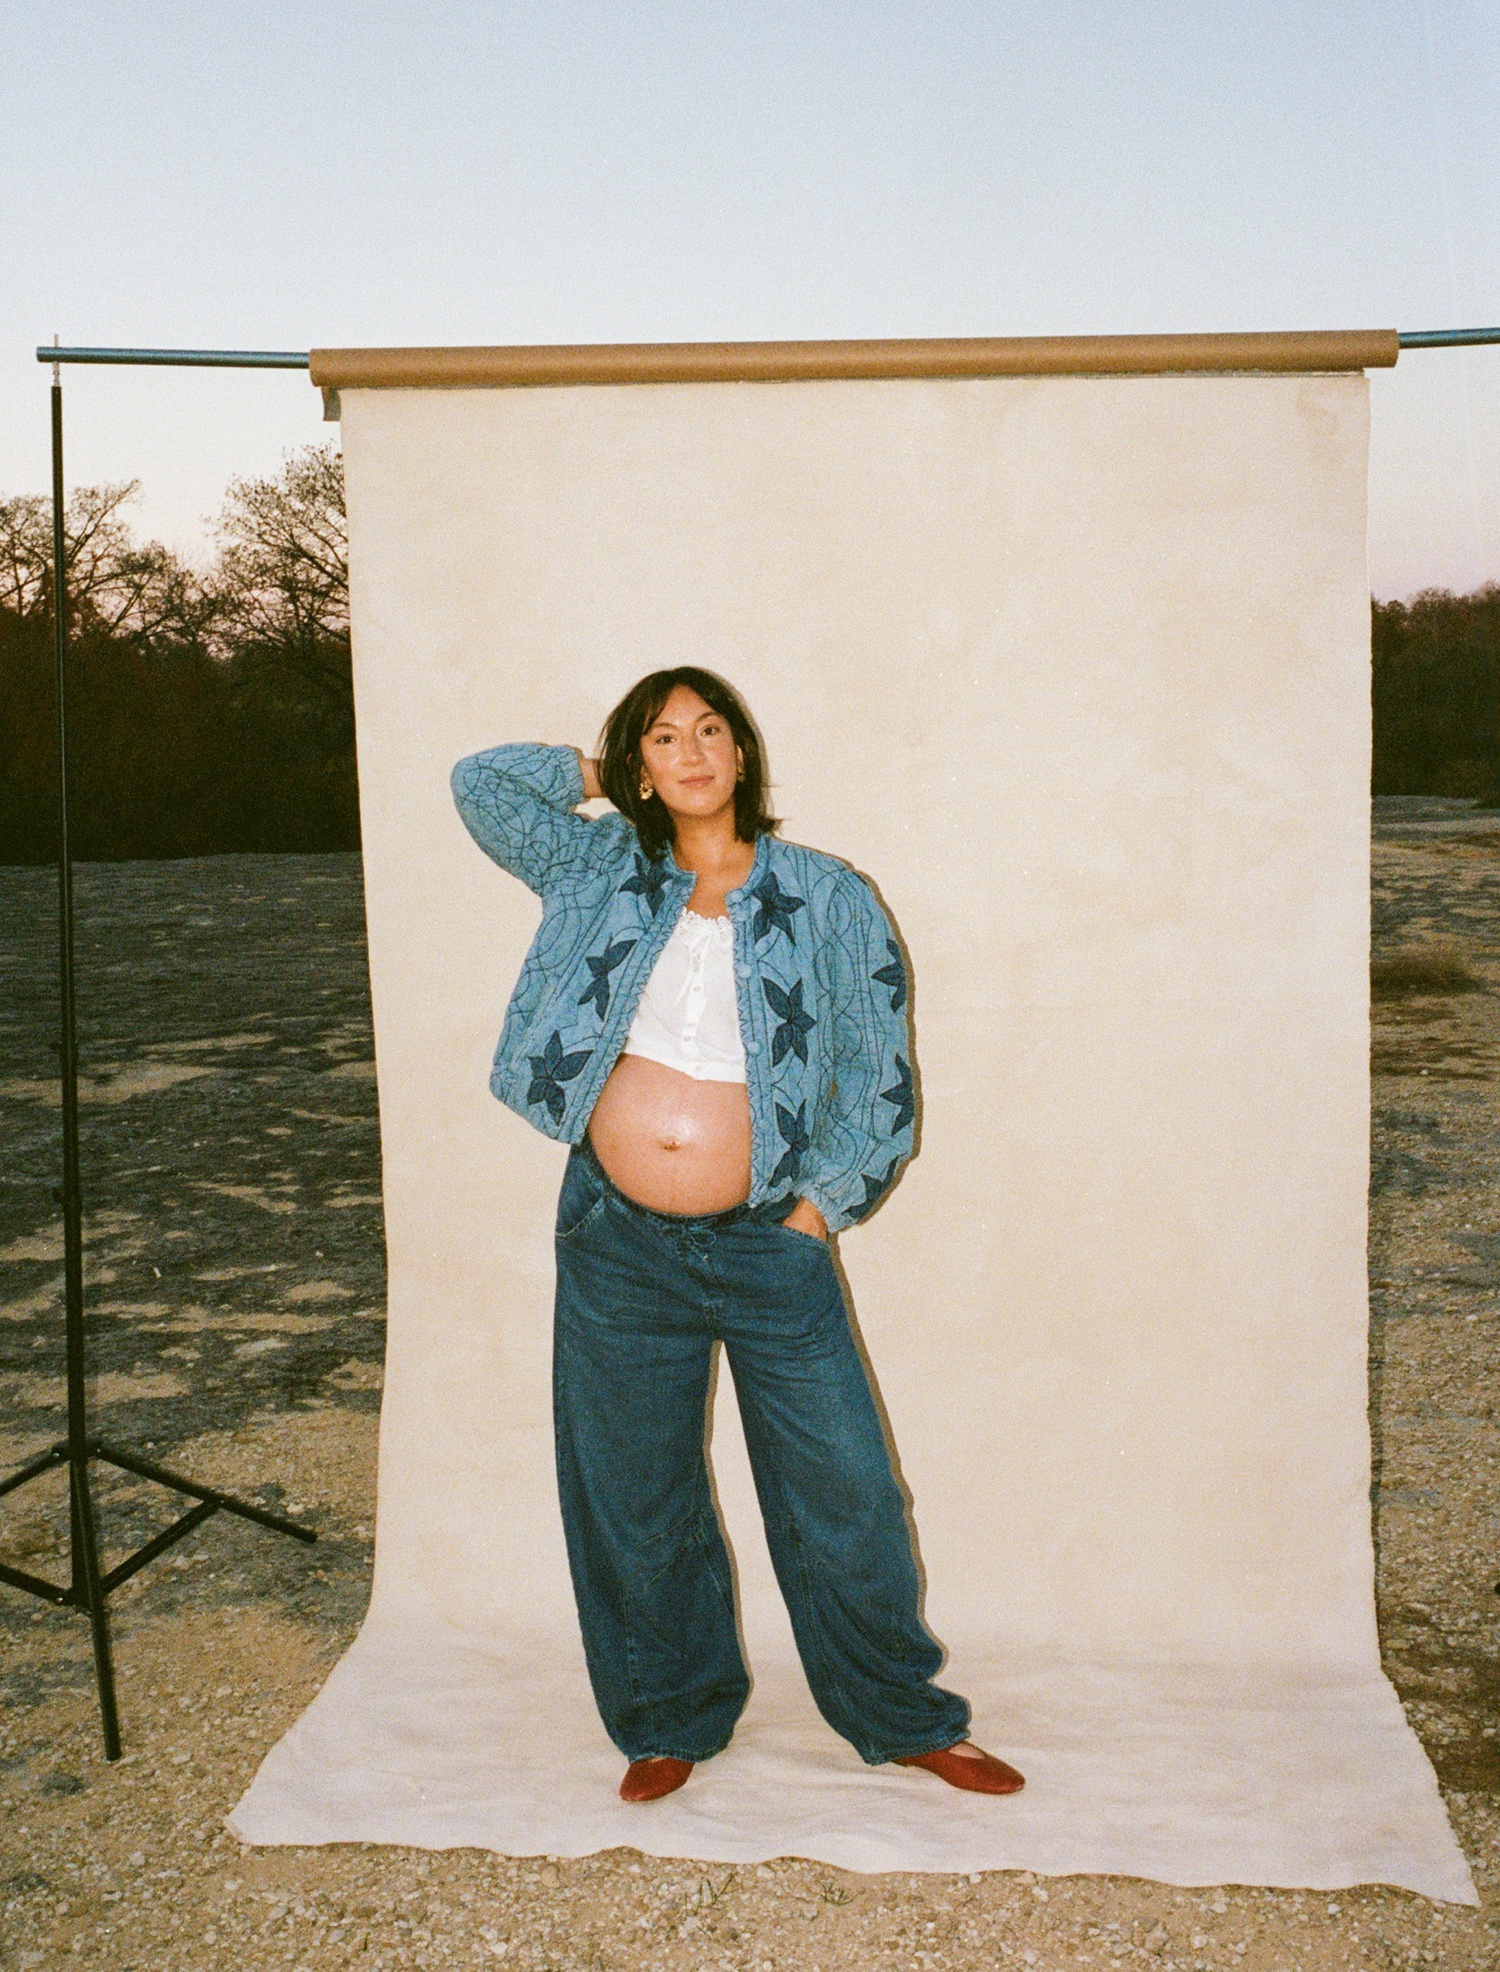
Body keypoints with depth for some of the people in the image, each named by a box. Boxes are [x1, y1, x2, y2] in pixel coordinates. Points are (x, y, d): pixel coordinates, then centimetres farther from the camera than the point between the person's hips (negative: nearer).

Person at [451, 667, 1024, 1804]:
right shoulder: (602, 875, 5)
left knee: (843, 1496, 5)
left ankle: (905, 1720, 28)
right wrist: (595, 776, 11)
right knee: (633, 1502, 13)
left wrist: (821, 1202, -3)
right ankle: (672, 1722, 34)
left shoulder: (825, 899, 0)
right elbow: (481, 782, 12)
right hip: (617, 1247, 2)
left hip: (766, 1249, -2)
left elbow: (880, 1070, 2)